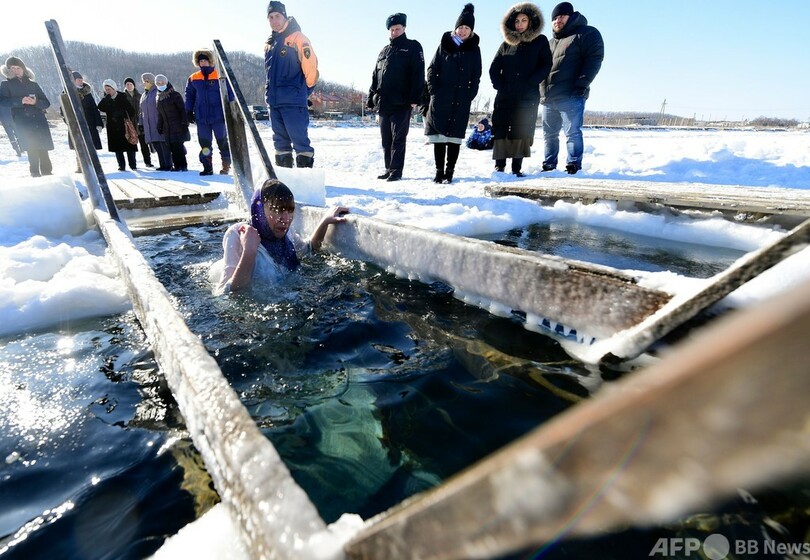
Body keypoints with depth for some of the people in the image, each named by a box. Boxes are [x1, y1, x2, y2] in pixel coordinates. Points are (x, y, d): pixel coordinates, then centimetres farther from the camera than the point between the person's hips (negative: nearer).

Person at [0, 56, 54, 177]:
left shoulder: (33, 84, 21)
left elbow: (46, 103, 15)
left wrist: (35, 102, -6)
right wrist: (20, 101, -13)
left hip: (39, 119, 2)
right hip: (22, 122, -2)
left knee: (43, 149, -5)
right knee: (32, 149, -17)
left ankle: (47, 172, -1)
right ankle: (35, 173, -16)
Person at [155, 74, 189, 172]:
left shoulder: (175, 95, -2)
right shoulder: (159, 98, 16)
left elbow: (182, 110, -6)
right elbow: (160, 114, 21)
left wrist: (184, 123, -13)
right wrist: (159, 126, 18)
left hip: (178, 126, -6)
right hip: (167, 128, 6)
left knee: (178, 146, -12)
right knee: (172, 147, 2)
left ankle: (183, 165, -6)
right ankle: (177, 165, 6)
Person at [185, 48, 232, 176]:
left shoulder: (220, 76, -2)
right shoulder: (193, 78, 8)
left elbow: (229, 94, 0)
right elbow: (189, 96, 14)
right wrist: (189, 112, 9)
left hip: (218, 116, -3)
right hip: (201, 117, 3)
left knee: (223, 142, 4)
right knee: (204, 144, 4)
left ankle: (226, 165, 16)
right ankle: (207, 167, 11)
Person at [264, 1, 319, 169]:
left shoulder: (297, 38, -3)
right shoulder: (269, 44, 18)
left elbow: (310, 65, -8)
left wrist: (304, 90, -1)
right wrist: (270, 93, 20)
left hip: (294, 101, -7)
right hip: (274, 101, 7)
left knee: (299, 139, -10)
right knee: (280, 141, 10)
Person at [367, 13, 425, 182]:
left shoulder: (412, 47, 4)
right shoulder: (383, 52, 22)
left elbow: (418, 73, -7)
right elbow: (375, 77, 22)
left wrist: (415, 98, -18)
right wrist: (371, 99, 13)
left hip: (401, 103, -6)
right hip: (383, 103, 6)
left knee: (398, 138, -7)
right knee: (386, 139, 7)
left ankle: (396, 171, -6)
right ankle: (389, 169, 14)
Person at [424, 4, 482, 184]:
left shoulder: (474, 49, 8)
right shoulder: (445, 44, 8)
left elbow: (476, 76, 7)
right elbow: (432, 69, 6)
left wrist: (469, 95, -5)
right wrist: (434, 91, -5)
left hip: (461, 102, 0)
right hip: (441, 100, 0)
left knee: (454, 137, -2)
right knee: (439, 135, -2)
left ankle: (449, 172, 3)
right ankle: (439, 171, 4)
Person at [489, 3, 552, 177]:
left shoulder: (540, 41, 10)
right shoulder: (507, 43, 16)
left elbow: (546, 65, 2)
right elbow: (494, 68, 13)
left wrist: (530, 83, -10)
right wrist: (500, 85, -2)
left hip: (528, 97, -2)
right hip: (504, 96, 2)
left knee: (522, 131, -6)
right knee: (500, 129, -5)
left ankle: (517, 167, -3)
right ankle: (499, 166, 0)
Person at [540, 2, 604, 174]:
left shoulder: (587, 33, 5)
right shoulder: (551, 42, 27)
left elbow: (594, 59, -6)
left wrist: (582, 84, -18)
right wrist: (540, 91, 17)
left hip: (570, 97, -7)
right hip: (548, 98, 7)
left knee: (572, 133, -10)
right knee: (549, 134, 9)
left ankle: (573, 166, -8)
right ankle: (549, 166, 17)